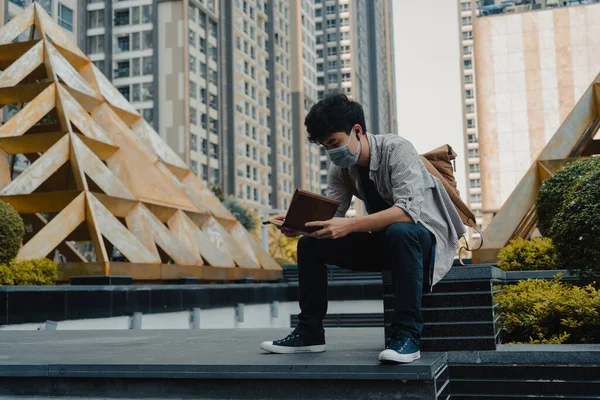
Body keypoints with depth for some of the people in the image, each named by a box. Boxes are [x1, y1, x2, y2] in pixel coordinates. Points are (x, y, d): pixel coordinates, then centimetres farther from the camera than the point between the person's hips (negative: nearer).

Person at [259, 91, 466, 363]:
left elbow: (409, 210, -35)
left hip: (423, 237, -7)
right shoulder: (342, 167, -1)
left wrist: (350, 225, -44)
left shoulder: (396, 150, -22)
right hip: (384, 240, 7)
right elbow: (330, 214, -7)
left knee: (399, 231, -41)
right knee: (310, 244, -3)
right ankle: (309, 333, 4)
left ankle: (407, 335, -32)